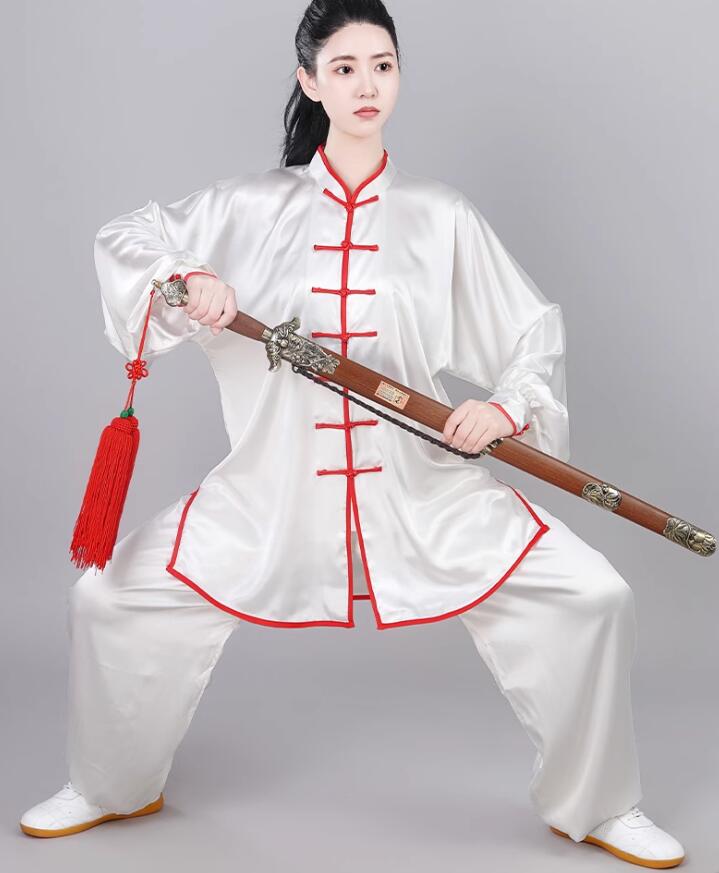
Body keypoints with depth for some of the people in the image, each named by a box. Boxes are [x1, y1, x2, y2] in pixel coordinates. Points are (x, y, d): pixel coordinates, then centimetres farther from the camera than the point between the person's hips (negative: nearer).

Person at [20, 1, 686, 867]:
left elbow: (535, 331, 6)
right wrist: (181, 283, -12)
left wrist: (507, 405, -13)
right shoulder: (252, 207, 3)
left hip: (423, 486, 0)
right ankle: (114, 786, 28)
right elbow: (122, 243, 9)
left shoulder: (443, 216, 3)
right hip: (274, 486, 1)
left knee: (591, 599, -11)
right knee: (110, 598, -1)